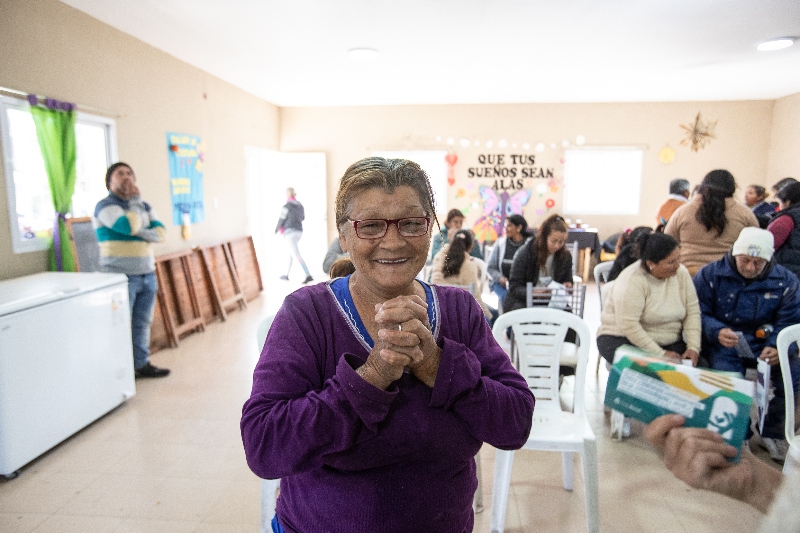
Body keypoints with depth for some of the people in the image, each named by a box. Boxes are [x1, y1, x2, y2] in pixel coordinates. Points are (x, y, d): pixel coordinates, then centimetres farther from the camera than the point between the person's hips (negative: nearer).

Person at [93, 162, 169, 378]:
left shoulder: (143, 205, 16)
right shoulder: (105, 206, -5)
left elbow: (161, 232, 5)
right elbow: (128, 226, -22)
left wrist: (140, 232, -13)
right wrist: (135, 201, -8)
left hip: (147, 274, 6)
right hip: (121, 277, -6)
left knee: (143, 322, 10)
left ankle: (142, 364, 20)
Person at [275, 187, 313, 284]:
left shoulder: (286, 206, -9)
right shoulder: (300, 206, 11)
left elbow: (282, 219, -5)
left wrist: (277, 229, 13)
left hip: (289, 231, -8)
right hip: (299, 231, 8)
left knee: (297, 255, -14)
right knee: (291, 253, 22)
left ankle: (308, 275, -27)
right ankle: (286, 274, 32)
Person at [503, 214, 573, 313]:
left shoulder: (566, 256, 4)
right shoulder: (525, 253, -9)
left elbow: (567, 279, 19)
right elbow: (514, 287, -10)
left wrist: (567, 285, -7)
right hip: (522, 302, -2)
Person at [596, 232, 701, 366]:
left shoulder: (681, 272, 1)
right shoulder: (632, 280, -19)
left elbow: (692, 312, 1)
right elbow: (628, 325, -24)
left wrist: (693, 347, -11)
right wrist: (660, 354, -23)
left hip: (669, 343, 6)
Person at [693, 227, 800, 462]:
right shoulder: (710, 274, -4)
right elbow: (698, 314, -6)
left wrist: (778, 347, -20)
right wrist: (717, 332, -27)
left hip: (763, 343, 3)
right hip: (723, 344, -3)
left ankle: (772, 433, 4)